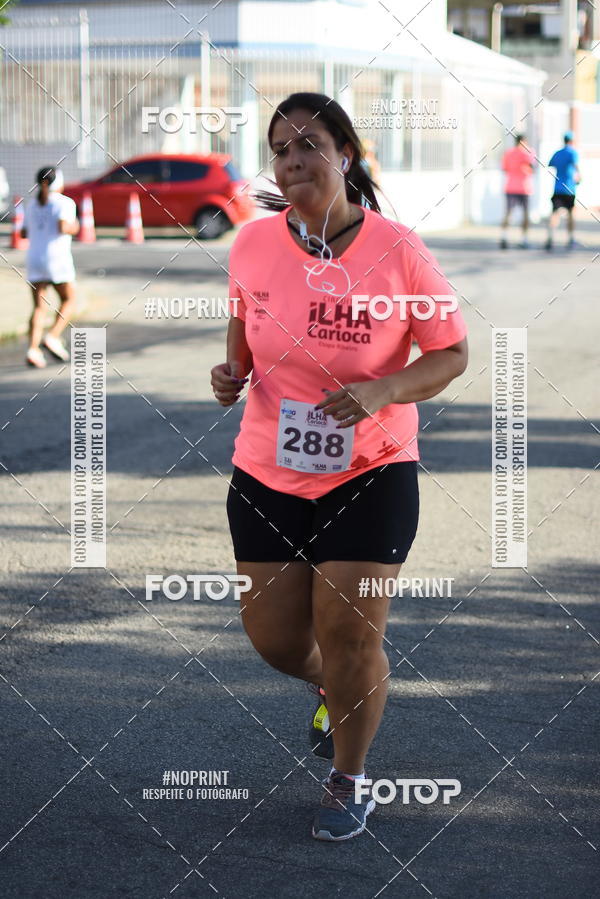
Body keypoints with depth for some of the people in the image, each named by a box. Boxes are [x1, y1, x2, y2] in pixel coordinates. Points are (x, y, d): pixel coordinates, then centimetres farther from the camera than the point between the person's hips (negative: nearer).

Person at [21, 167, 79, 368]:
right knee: (68, 301, 10)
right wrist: (73, 228, 1)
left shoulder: (32, 205, 13)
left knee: (39, 307, 3)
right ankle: (53, 337, -10)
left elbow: (24, 233, 18)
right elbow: (63, 228, -19)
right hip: (57, 260, -5)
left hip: (34, 261, 5)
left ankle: (33, 349, -12)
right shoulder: (65, 203, -5)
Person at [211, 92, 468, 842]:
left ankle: (349, 782, 23)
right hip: (267, 472, 3)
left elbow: (452, 352, -6)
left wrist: (383, 393, -23)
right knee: (273, 637, 7)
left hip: (371, 475, -3)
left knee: (349, 639, -3)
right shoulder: (253, 245, -5)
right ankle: (335, 688, 45)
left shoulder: (396, 250, -14)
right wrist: (231, 373, -6)